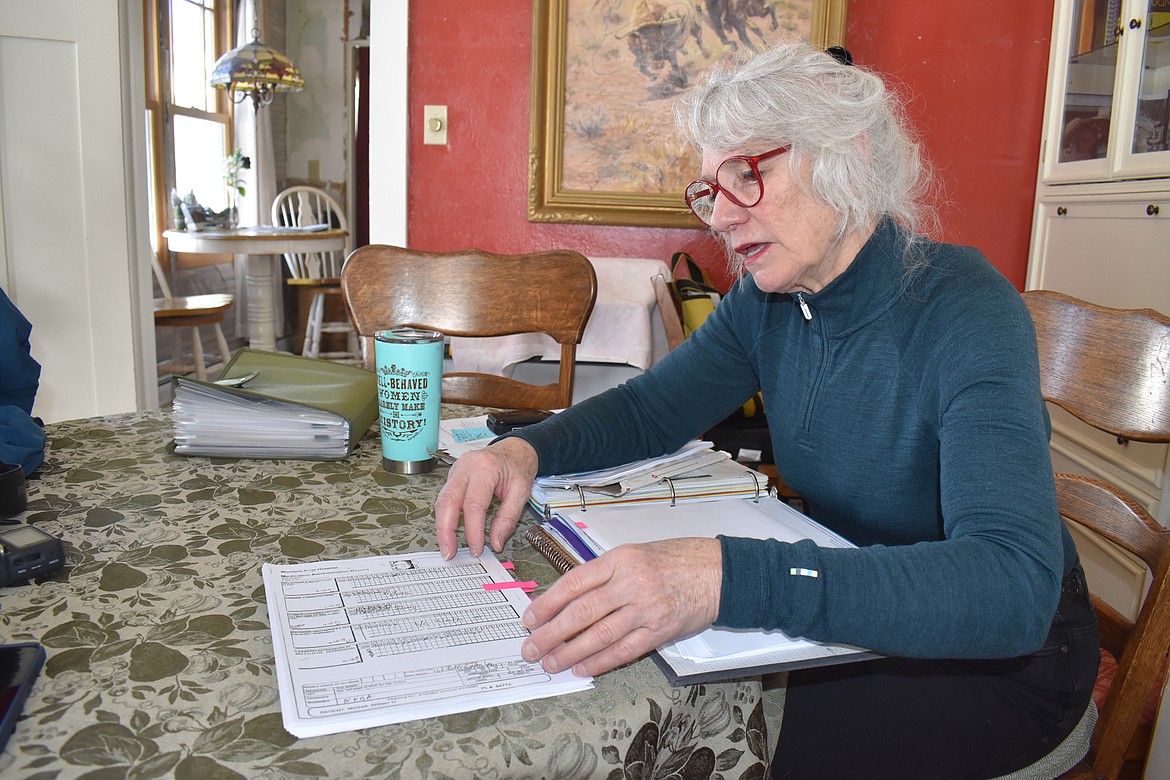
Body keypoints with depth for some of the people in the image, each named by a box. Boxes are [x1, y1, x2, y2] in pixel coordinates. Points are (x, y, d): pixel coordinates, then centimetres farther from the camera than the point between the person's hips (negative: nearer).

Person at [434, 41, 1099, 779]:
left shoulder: (964, 311, -26)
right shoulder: (766, 303, -5)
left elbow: (1012, 586, -38)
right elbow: (647, 408, 3)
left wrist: (728, 576, -51)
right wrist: (525, 450, -18)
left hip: (1003, 652, -5)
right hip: (849, 615, 5)